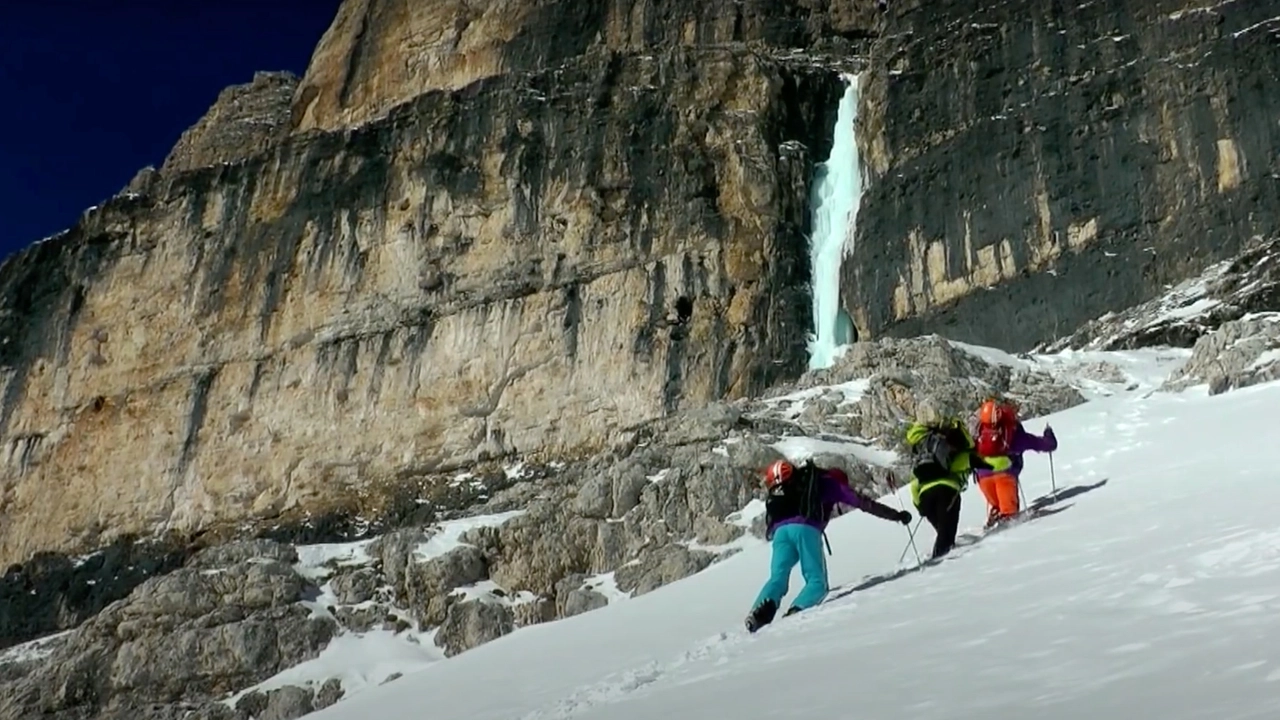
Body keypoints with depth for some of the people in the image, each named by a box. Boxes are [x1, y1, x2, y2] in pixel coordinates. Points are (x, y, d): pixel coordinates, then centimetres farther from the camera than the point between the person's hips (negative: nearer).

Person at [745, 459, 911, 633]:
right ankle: (796, 611, -26)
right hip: (806, 529, -4)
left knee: (777, 578, 1)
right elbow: (863, 503, 21)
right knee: (817, 582, 1)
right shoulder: (829, 483, 25)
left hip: (780, 530, 4)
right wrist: (896, 515, 25)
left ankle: (760, 612, -27)